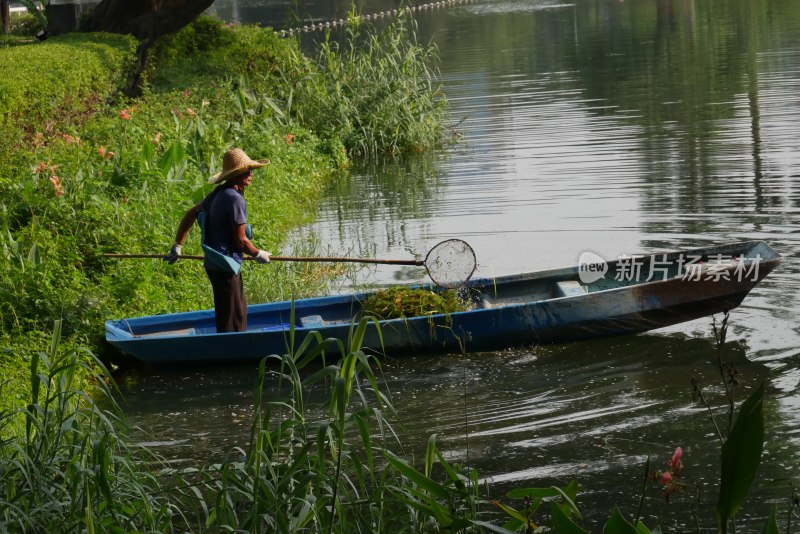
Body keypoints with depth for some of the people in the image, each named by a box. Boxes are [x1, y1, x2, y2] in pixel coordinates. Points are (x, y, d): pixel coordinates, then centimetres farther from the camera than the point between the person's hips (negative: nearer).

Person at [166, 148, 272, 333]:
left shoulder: (218, 193, 10)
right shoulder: (235, 199, -19)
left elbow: (190, 214, 19)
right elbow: (241, 240, -19)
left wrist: (178, 245, 24)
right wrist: (258, 255, -1)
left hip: (215, 263, 10)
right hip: (225, 267, -10)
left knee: (240, 310, 20)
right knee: (230, 317, -4)